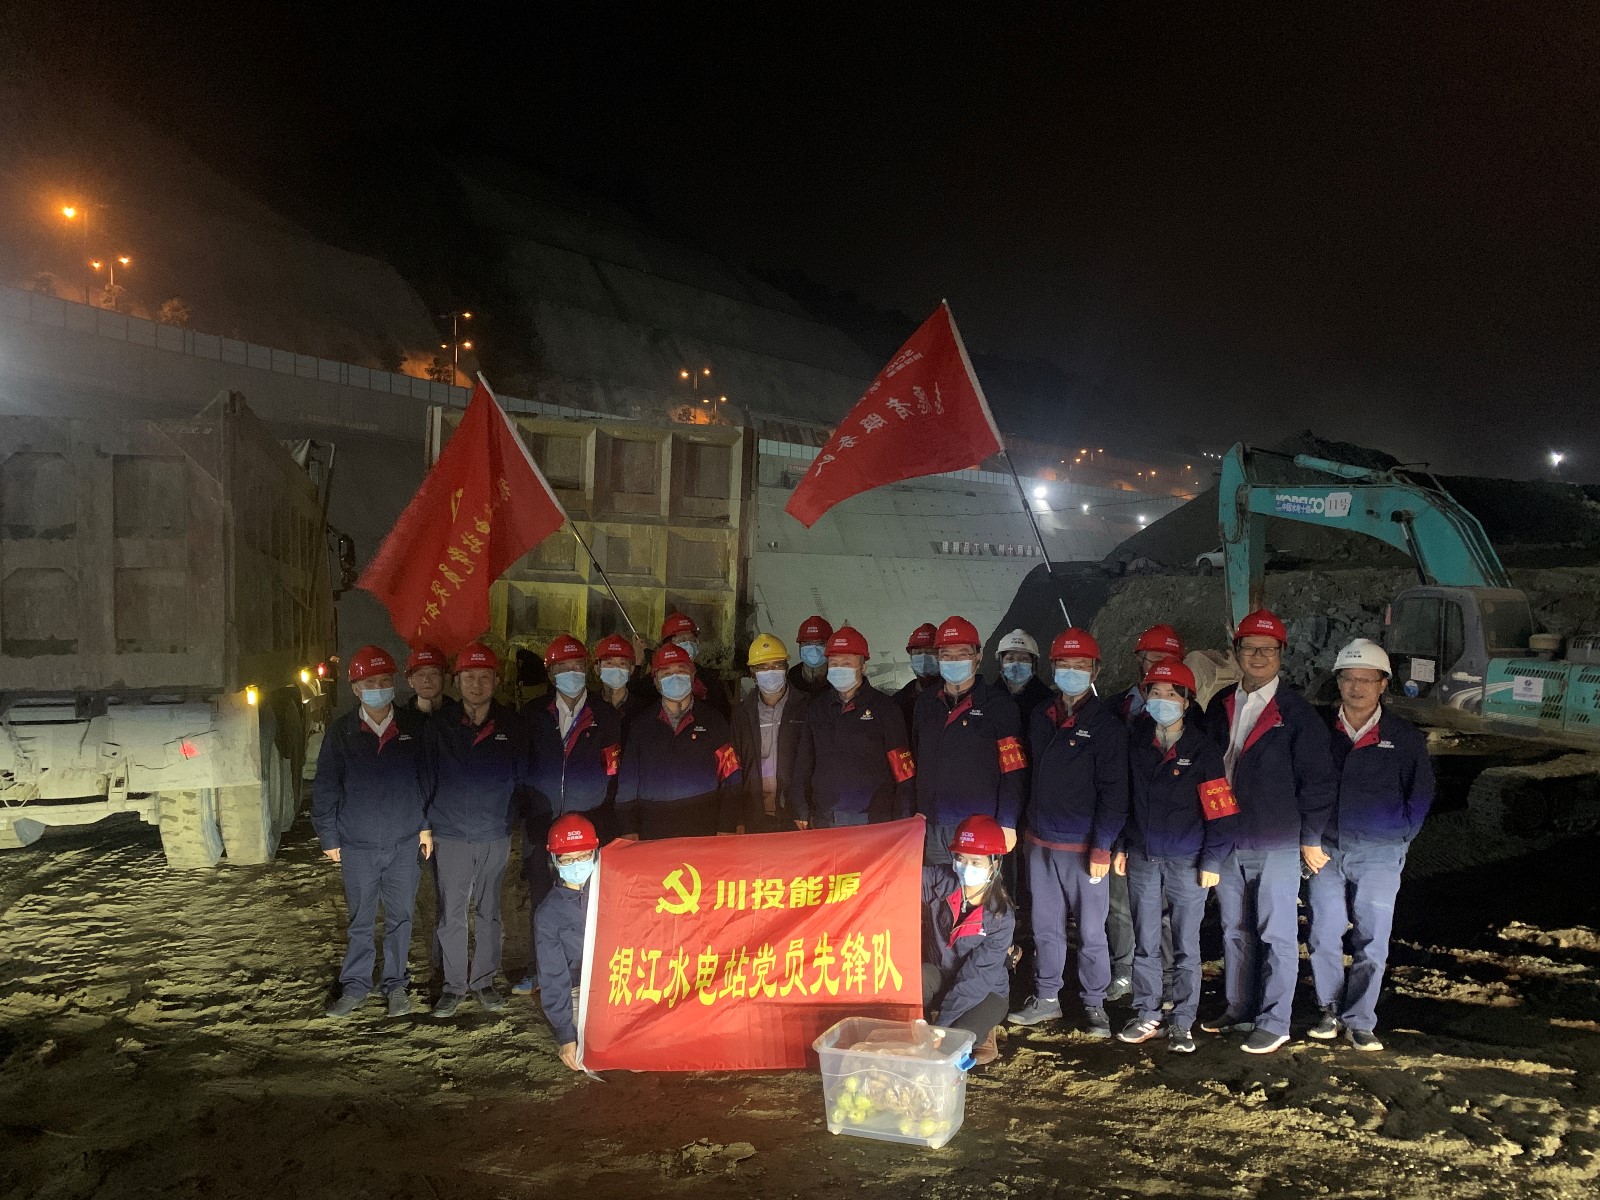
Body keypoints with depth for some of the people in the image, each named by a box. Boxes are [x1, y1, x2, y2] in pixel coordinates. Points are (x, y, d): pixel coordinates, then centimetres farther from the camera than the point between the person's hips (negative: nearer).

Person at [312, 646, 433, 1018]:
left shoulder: (414, 726, -2)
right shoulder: (342, 731, -4)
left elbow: (427, 778, 5)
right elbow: (325, 787, 1)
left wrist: (427, 825, 3)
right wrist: (328, 837, 1)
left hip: (405, 843, 0)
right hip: (357, 845, 0)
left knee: (400, 917, 10)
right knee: (360, 921, 11)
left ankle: (396, 984, 24)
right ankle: (355, 986, 24)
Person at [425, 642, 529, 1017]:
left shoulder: (511, 725, 0)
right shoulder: (438, 725, 0)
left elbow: (522, 776, 8)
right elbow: (428, 776, 6)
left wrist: (509, 816, 4)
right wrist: (428, 821, 3)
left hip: (495, 835, 1)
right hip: (450, 835, -1)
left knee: (489, 912, 11)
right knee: (451, 913, 4)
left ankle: (484, 980, 23)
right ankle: (454, 984, 16)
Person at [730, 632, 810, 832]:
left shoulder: (806, 707, 2)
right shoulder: (741, 712, 9)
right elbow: (735, 768, 10)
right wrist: (739, 821, 4)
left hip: (795, 817, -2)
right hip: (755, 819, 2)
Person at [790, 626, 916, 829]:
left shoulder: (884, 707, -1)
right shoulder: (816, 707, 12)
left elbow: (903, 769, -3)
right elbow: (803, 762, 16)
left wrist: (901, 822, -8)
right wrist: (802, 812, 9)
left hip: (872, 819, -3)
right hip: (826, 819, 4)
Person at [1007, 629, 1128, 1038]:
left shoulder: (1105, 724, -9)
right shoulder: (1040, 718, 8)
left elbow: (1114, 793, -12)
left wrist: (1102, 849, -15)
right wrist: (1027, 828, 11)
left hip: (1083, 848, -5)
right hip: (1040, 843, 5)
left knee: (1090, 931, 5)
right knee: (1045, 926, 14)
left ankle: (1094, 1004, 19)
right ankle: (1047, 997, 27)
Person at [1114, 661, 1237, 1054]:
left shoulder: (1202, 749, -9)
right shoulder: (1137, 744, 4)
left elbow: (1221, 811, -9)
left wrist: (1212, 860, -11)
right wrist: (1121, 845, 12)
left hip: (1186, 862, -4)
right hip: (1142, 859, 4)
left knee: (1185, 945, 5)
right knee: (1145, 942, 10)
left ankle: (1182, 1023, 16)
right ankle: (1147, 1016, 21)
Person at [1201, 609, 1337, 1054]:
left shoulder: (1296, 711, -8)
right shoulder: (1220, 705, 7)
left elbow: (1317, 778, -7)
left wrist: (1310, 838, -6)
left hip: (1276, 844, -5)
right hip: (1226, 840, 5)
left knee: (1276, 934, 3)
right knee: (1234, 929, 14)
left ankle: (1274, 1022, 12)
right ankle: (1239, 1009, 27)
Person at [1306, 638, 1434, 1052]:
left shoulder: (1405, 737, 0)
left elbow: (1420, 795, 9)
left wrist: (1399, 839, 4)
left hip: (1379, 854, -1)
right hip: (1326, 850, 2)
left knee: (1371, 941, 1)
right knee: (1323, 936, 3)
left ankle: (1359, 1022, 12)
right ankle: (1330, 1010, 21)